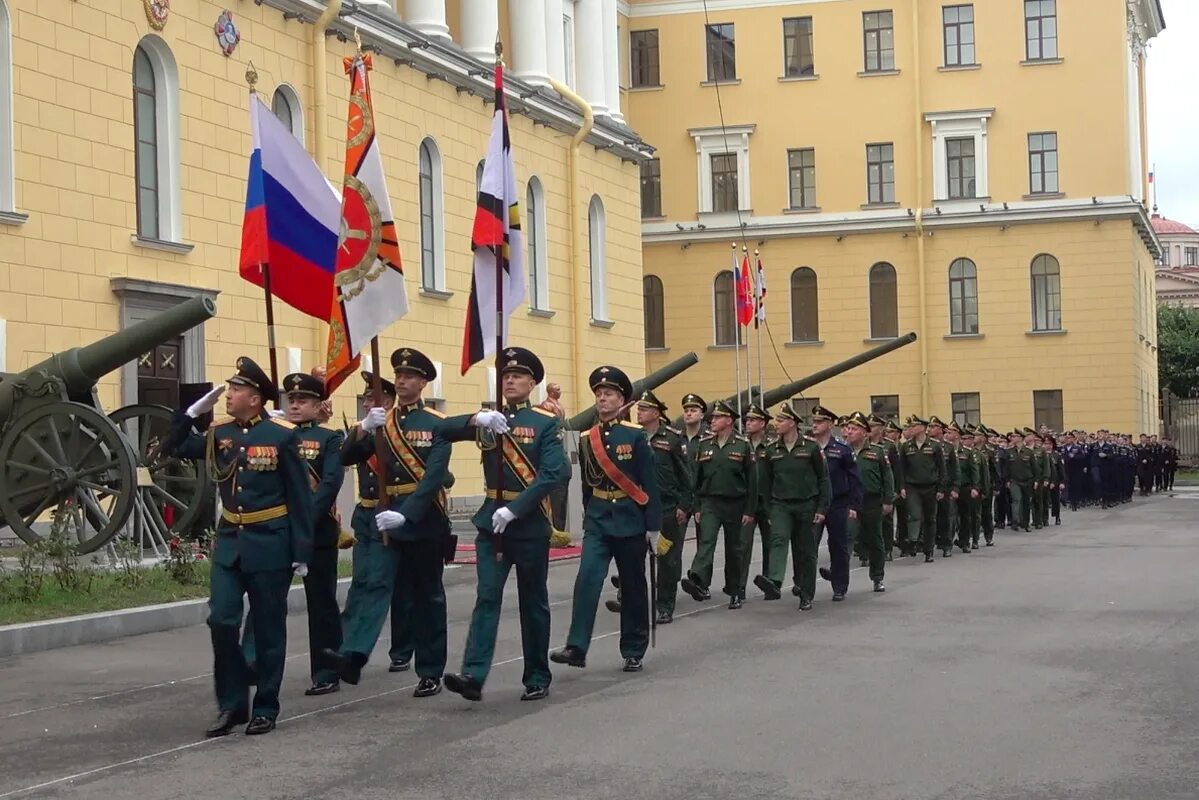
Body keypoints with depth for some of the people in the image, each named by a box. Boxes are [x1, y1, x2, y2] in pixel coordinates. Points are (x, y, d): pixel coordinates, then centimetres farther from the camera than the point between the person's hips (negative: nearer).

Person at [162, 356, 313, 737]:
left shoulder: (282, 435, -8)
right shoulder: (219, 433, 6)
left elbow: (300, 496, -7)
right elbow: (172, 449, 10)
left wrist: (302, 551, -10)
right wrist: (194, 411, -4)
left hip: (270, 544, -4)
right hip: (229, 541, 4)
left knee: (268, 628, 5)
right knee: (221, 621, -3)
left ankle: (265, 708, 15)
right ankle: (231, 703, 9)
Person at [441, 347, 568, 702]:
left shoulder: (546, 423, -4)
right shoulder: (488, 419, 9)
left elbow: (552, 473, -15)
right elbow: (443, 430, -3)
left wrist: (514, 509, -22)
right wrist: (477, 419, -22)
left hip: (530, 523, -3)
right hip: (491, 522, 3)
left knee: (533, 603, 8)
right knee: (487, 597, -8)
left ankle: (537, 678, 18)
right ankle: (473, 675, -18)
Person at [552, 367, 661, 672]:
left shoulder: (635, 435, -6)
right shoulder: (586, 438, 5)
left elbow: (650, 484, -7)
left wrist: (654, 526, -10)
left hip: (630, 520, -2)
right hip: (597, 521, 2)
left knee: (632, 587, 7)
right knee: (587, 579, -14)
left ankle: (634, 652, 17)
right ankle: (576, 647, -19)